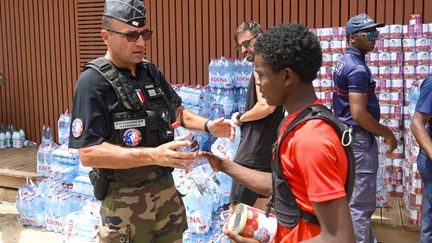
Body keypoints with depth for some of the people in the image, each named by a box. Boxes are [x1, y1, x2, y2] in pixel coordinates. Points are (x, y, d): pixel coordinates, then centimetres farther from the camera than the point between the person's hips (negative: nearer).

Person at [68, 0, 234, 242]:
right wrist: (153, 155, -31)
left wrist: (207, 125, -4)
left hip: (165, 186, 6)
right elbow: (88, 153, -22)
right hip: (124, 198, -6)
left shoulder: (151, 72, 4)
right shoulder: (93, 82, -16)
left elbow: (177, 111, 17)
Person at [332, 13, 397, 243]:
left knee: (352, 198, 21)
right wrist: (387, 133, -12)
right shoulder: (358, 68, -20)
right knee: (361, 204, -1)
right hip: (359, 139, -11)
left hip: (347, 135, 11)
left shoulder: (344, 62, 11)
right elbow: (359, 113, -25)